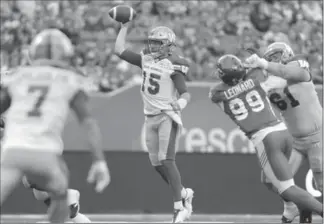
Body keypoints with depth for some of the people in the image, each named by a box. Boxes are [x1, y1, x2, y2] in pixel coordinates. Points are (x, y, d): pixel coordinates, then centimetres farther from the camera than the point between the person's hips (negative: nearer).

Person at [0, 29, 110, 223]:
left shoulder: (17, 77, 22)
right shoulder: (70, 81, 17)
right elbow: (89, 122, 6)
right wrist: (100, 161, 0)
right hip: (44, 155, -1)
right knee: (60, 196, 30)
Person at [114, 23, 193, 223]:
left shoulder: (173, 66, -12)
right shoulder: (146, 59, 7)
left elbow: (186, 93, -16)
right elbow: (119, 50, 11)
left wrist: (181, 102, -37)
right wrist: (125, 27, 13)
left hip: (168, 116, -7)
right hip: (151, 117, 7)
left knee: (167, 161, -17)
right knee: (157, 164, 6)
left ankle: (179, 207, -15)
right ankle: (184, 194, 24)